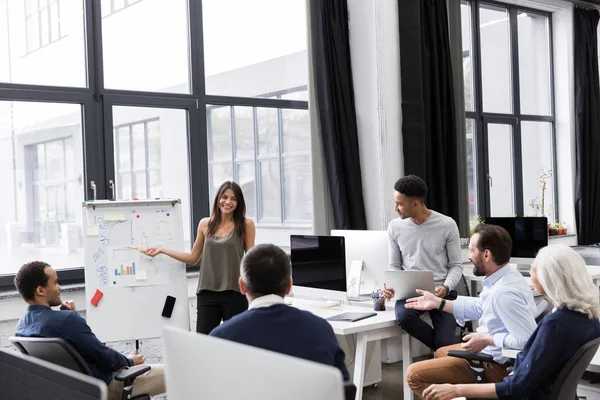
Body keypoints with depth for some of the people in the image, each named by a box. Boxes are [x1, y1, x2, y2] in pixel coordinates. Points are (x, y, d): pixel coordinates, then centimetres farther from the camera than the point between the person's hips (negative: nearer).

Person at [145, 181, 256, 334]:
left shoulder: (246, 225, -1)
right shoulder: (205, 224, 8)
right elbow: (193, 258, 16)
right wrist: (162, 250, 14)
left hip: (234, 293, -2)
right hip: (207, 294, 3)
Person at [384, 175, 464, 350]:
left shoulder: (447, 225, -5)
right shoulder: (395, 227, 3)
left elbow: (456, 265, 0)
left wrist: (446, 287, -19)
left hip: (441, 293, -2)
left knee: (444, 344, -21)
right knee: (403, 316, -33)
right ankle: (444, 351, -9)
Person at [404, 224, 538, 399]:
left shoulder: (505, 293, -32)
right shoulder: (502, 276, -2)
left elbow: (527, 340, -34)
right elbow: (480, 307, 12)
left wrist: (486, 339, -25)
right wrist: (439, 303, 11)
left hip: (496, 365, -10)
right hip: (492, 351, 10)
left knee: (414, 374, -9)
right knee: (441, 353, 33)